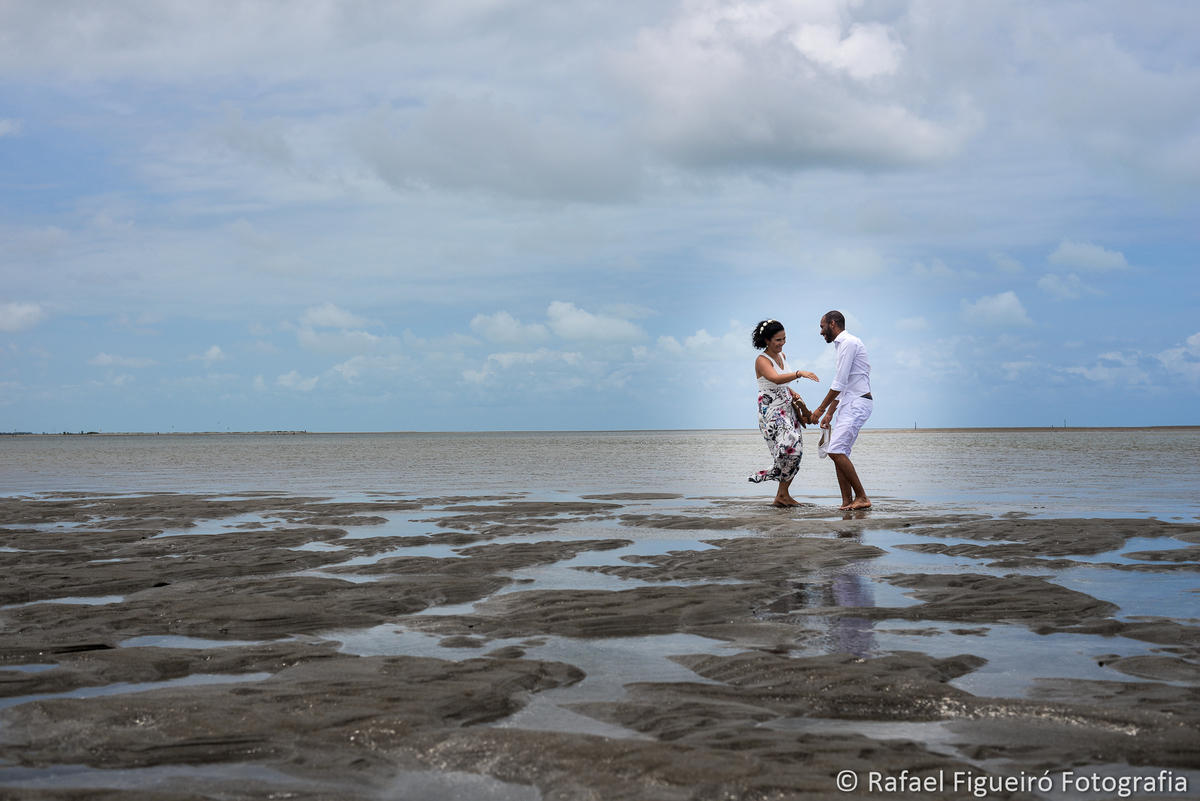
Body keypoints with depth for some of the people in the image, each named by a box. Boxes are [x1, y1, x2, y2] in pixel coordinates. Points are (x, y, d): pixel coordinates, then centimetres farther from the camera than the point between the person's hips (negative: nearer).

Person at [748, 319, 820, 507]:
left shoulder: (782, 356, 12)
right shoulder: (762, 360, -13)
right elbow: (776, 379, -34)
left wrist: (793, 393, 8)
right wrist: (799, 374, -46)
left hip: (787, 410, 8)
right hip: (771, 410, -8)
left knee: (795, 449, 1)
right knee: (790, 445, -25)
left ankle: (781, 496, 8)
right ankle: (783, 493, -6)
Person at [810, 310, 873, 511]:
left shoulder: (849, 342, -10)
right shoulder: (844, 344, 22)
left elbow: (840, 382, -15)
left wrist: (821, 408, -8)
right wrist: (829, 413, 24)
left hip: (857, 403, -10)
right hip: (850, 404, 10)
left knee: (836, 450, -17)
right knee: (839, 452, 5)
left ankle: (861, 497, -14)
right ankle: (847, 502, 4)